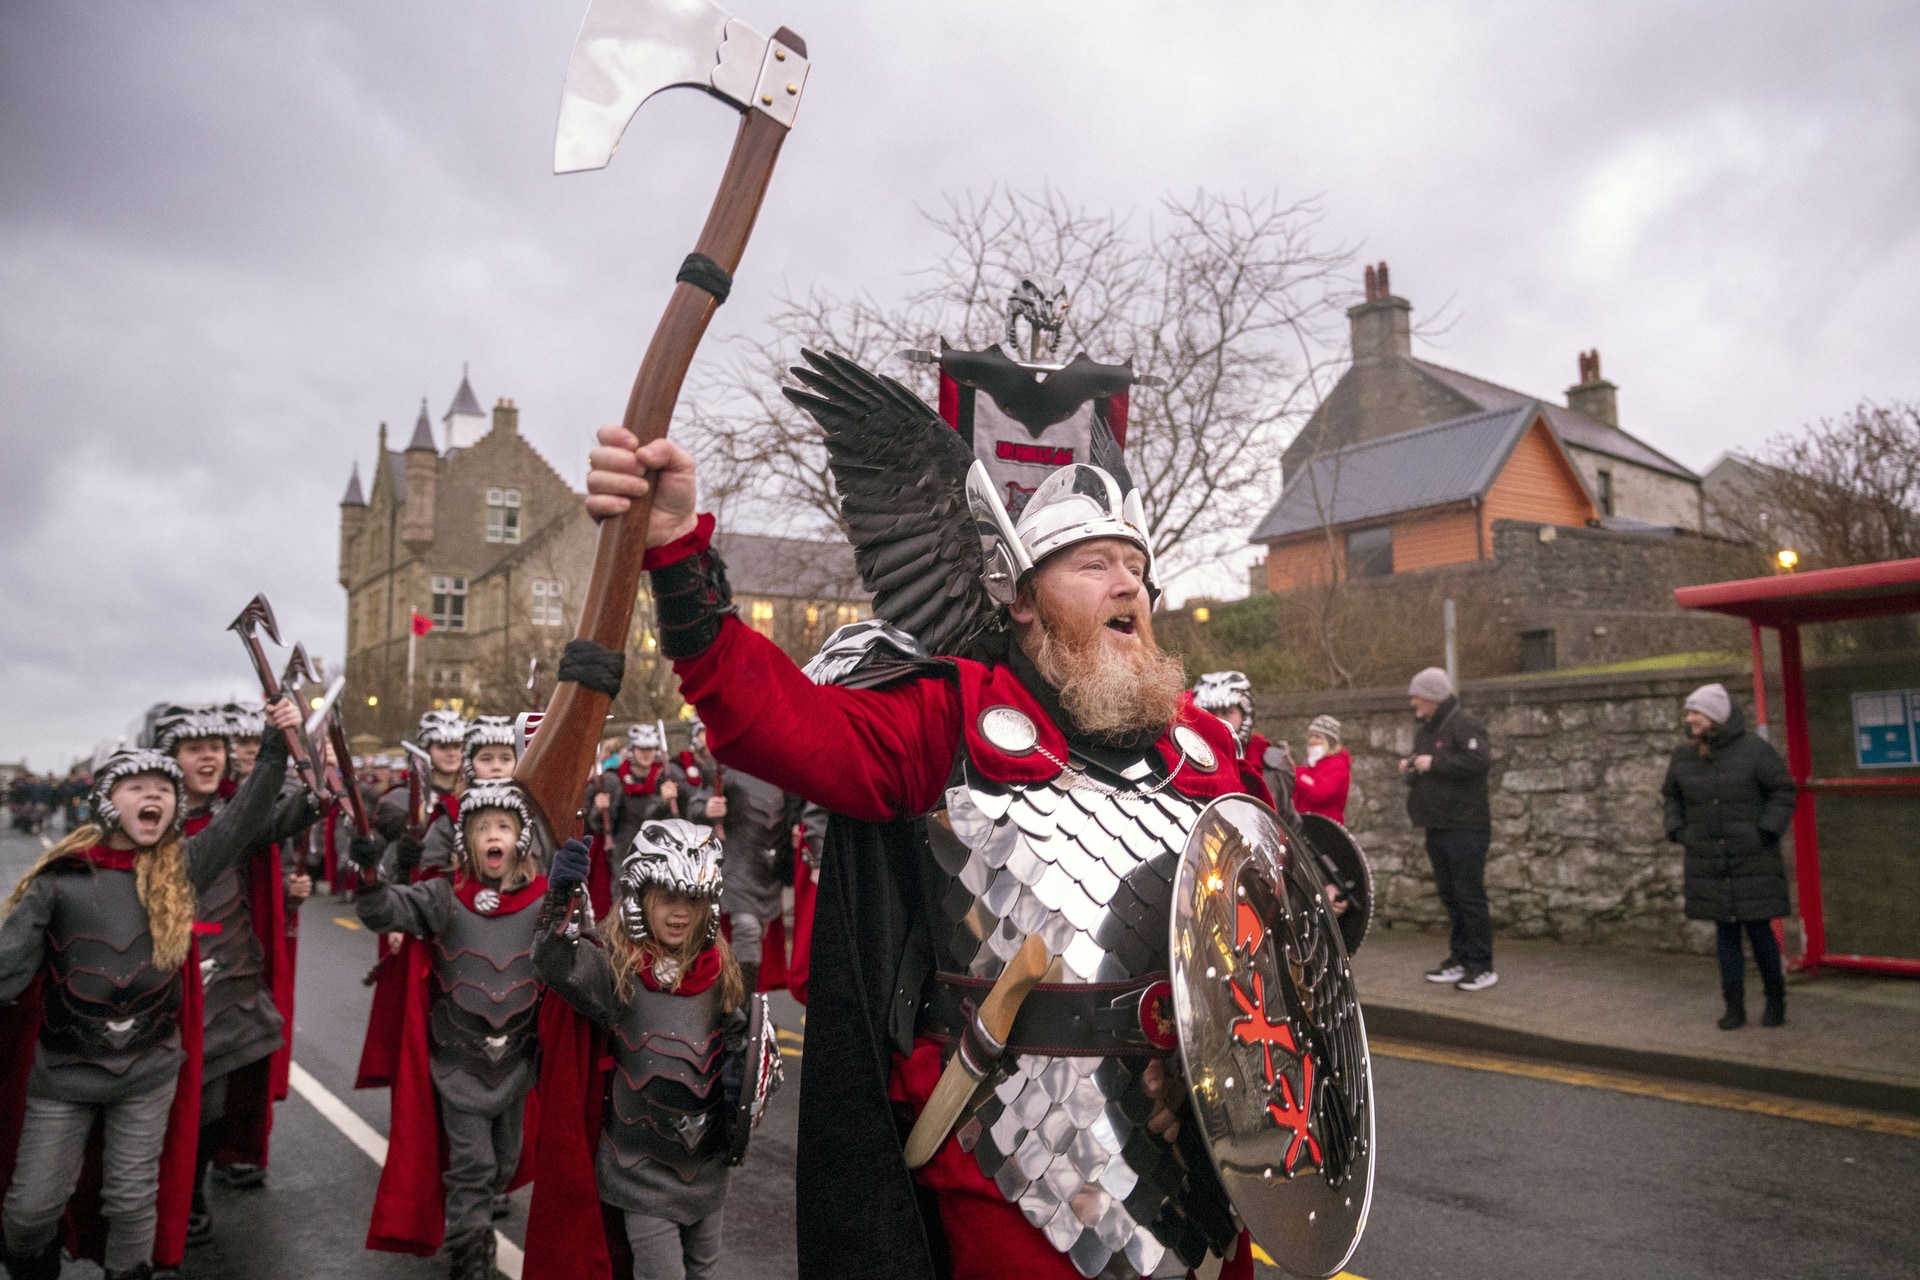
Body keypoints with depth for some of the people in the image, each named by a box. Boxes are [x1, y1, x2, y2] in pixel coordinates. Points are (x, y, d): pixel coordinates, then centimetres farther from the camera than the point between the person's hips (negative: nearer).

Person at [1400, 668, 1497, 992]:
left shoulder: (1463, 725, -12)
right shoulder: (1425, 730, 16)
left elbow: (1481, 760, -27)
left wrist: (1434, 763, -23)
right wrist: (1412, 768, 6)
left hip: (1465, 827, -9)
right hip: (1437, 827, 9)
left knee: (1469, 895, -6)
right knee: (1449, 894, 13)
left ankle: (1481, 966, 0)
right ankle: (1459, 959, 22)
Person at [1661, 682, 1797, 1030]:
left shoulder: (1753, 749, -9)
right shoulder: (1683, 755, 3)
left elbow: (1783, 790, -3)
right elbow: (1671, 795, 17)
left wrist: (1768, 831, -10)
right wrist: (1676, 830, 5)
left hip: (1752, 861, -4)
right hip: (1708, 864, 4)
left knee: (1759, 929, 2)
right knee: (1726, 932, 8)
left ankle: (1776, 1000, 21)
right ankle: (1735, 1007, 15)